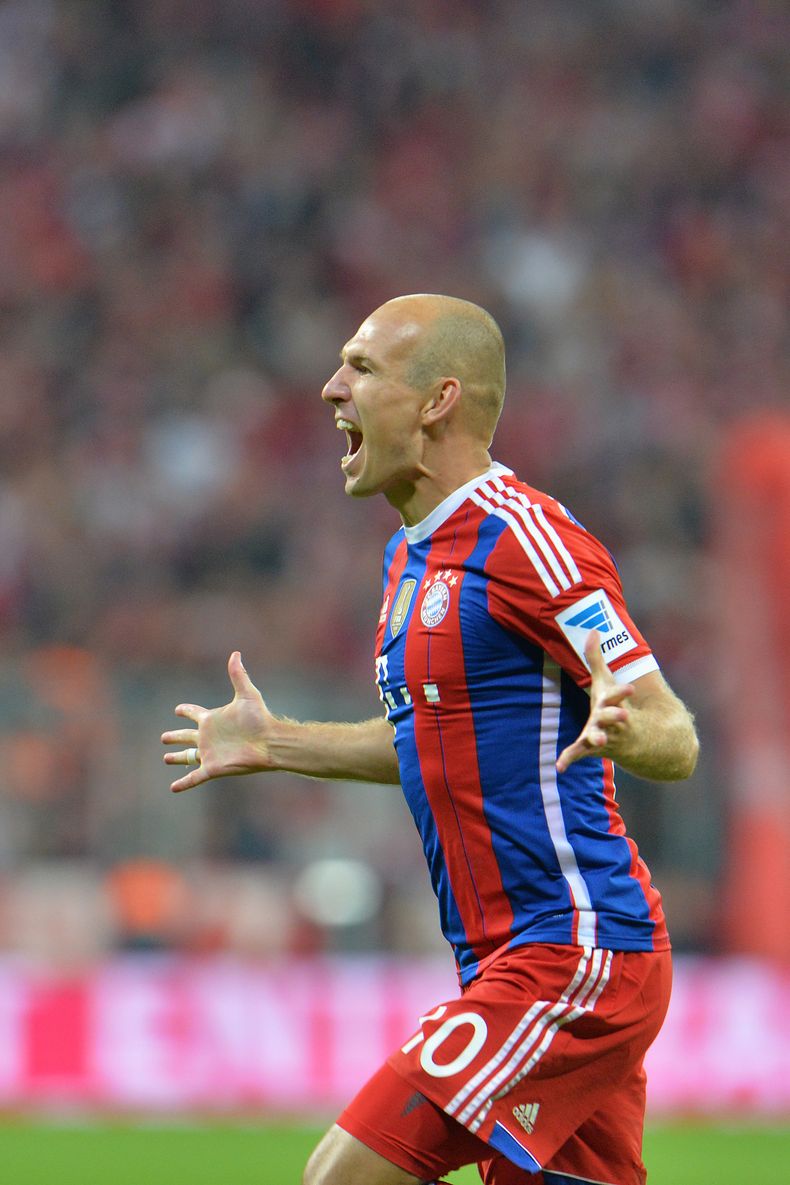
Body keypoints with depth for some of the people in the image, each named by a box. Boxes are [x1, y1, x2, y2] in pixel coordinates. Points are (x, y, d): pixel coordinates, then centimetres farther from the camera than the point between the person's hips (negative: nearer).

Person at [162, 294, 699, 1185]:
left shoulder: (524, 541, -15)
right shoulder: (412, 555, 15)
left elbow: (676, 741, -16)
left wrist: (620, 730, -38)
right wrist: (276, 744, 35)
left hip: (571, 959, -10)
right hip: (510, 960, 10)